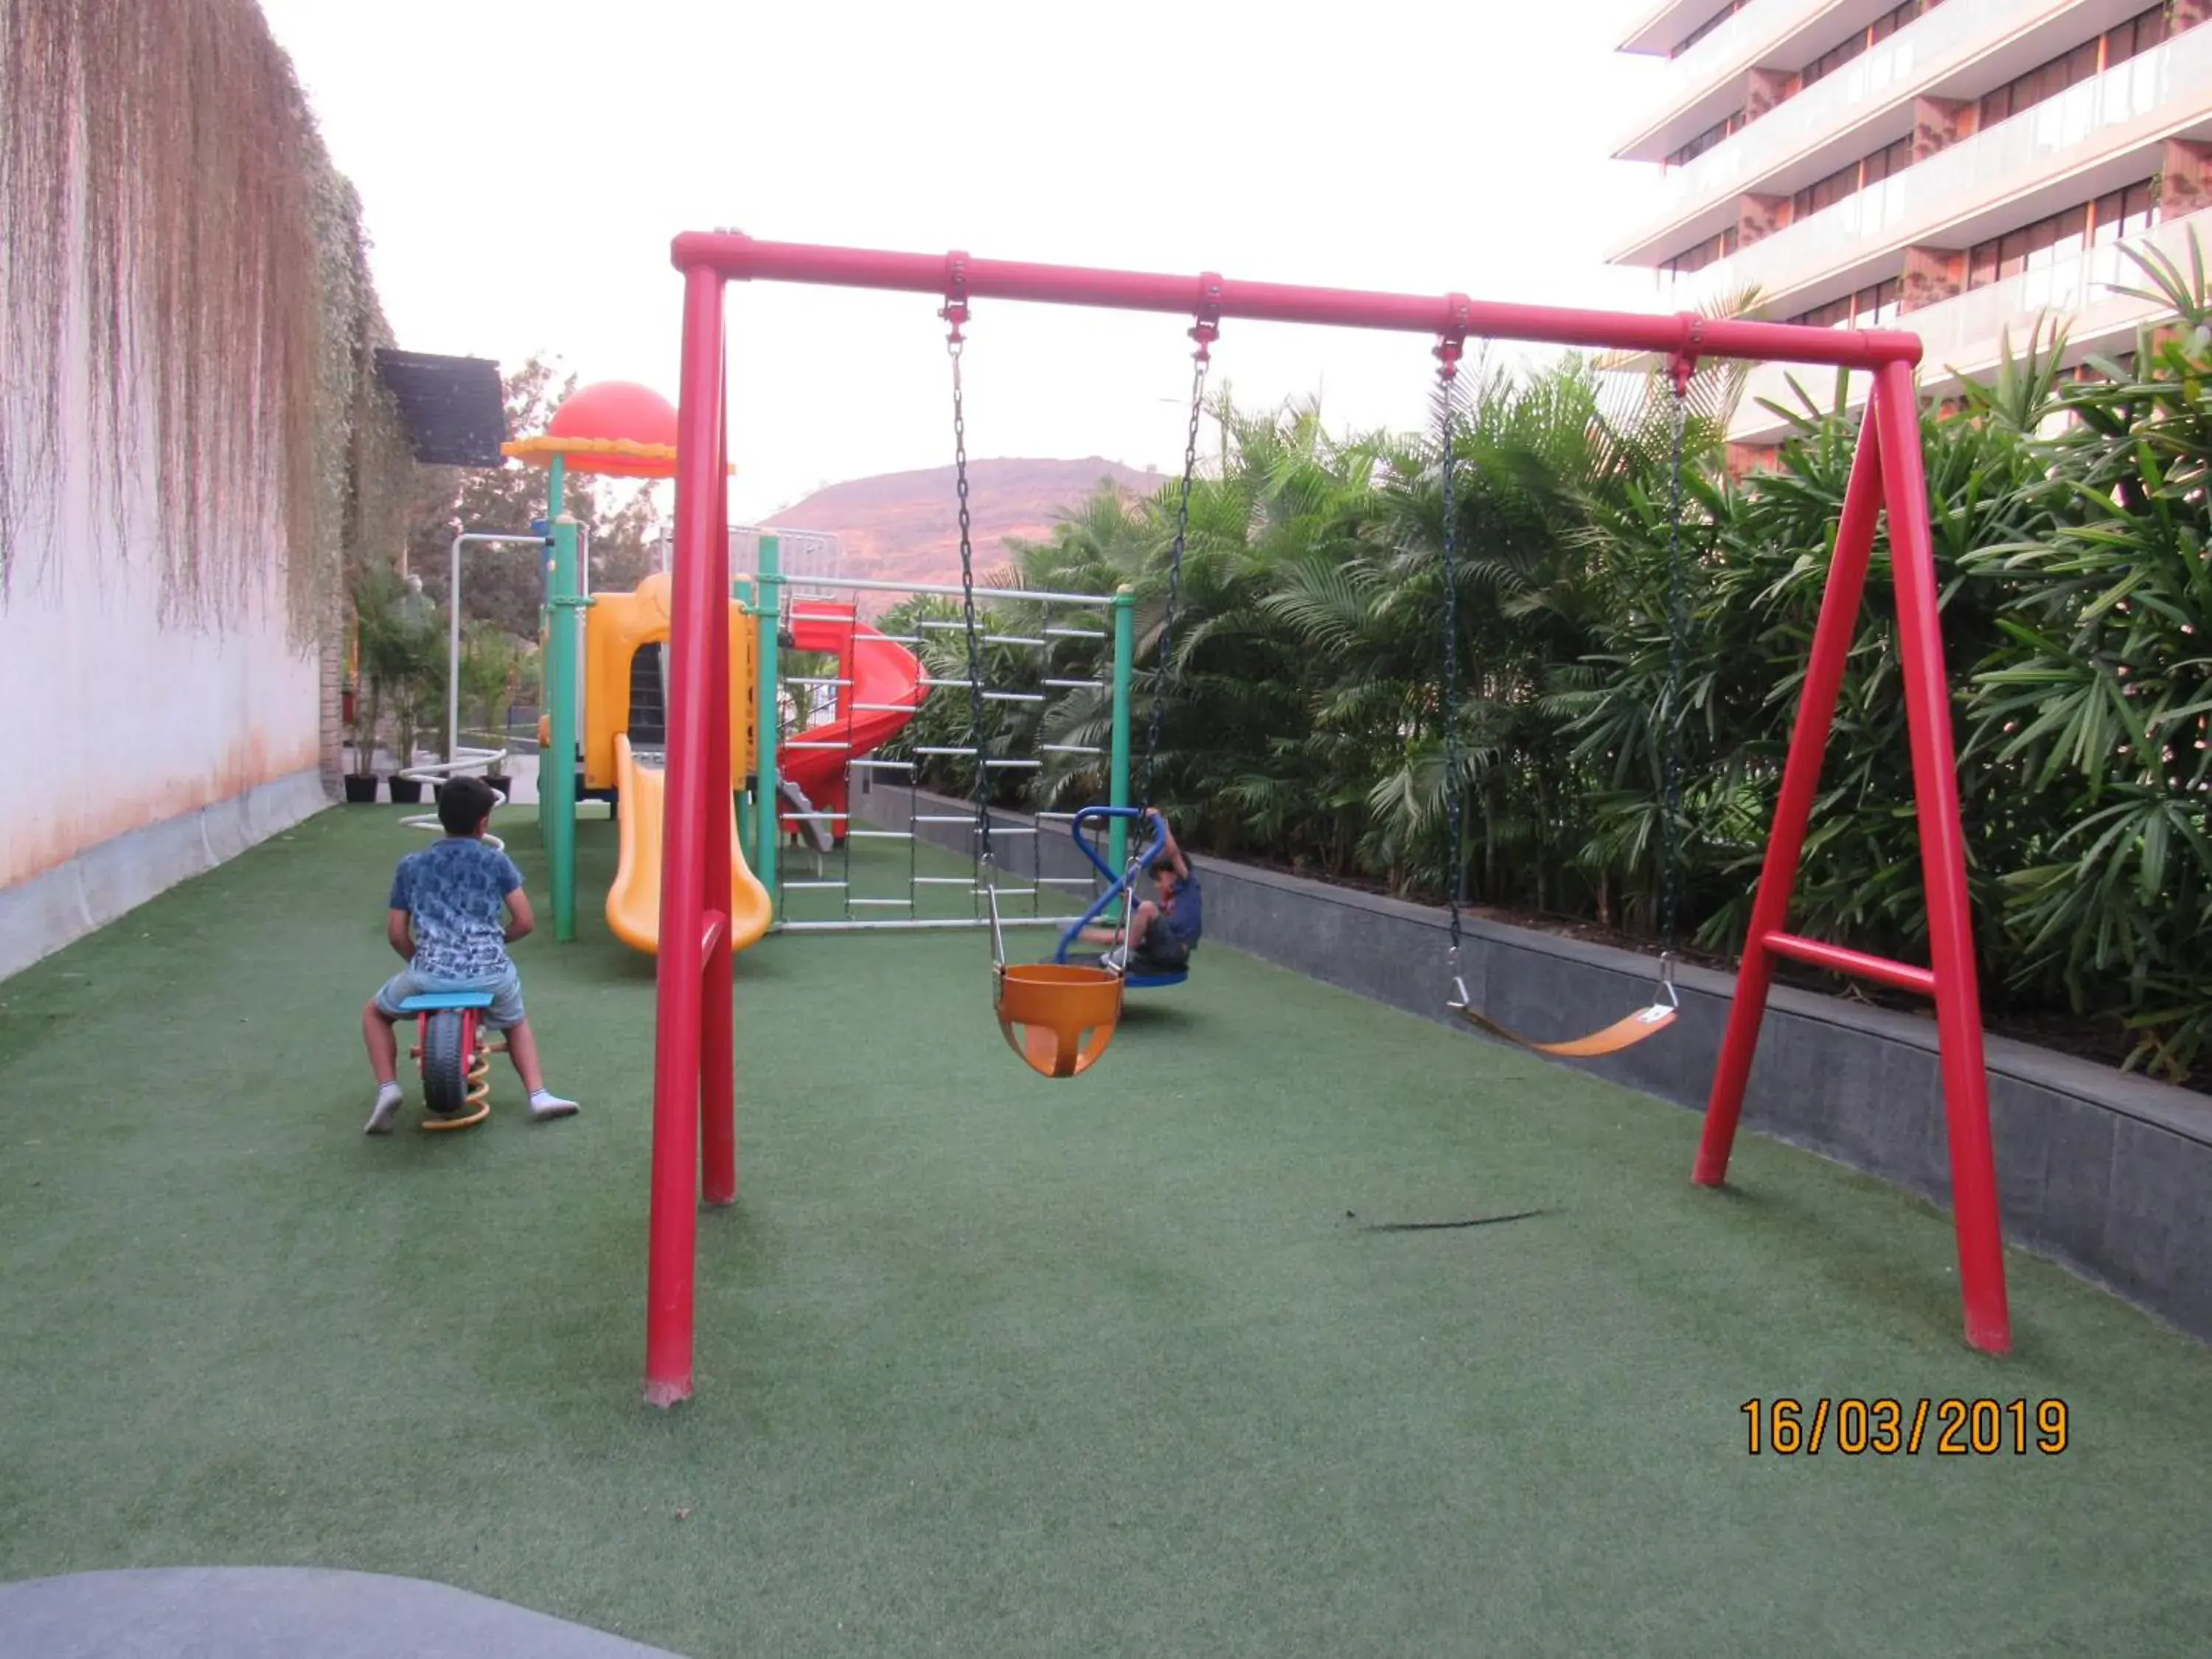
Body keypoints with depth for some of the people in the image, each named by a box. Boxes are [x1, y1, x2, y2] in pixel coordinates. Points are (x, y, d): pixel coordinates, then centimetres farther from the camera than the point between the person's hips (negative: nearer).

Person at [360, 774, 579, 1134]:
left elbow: (396, 933, 10)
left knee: (375, 1012, 30)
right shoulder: (496, 861, 5)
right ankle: (538, 1094, 15)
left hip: (430, 973, 0)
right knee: (515, 1021, 33)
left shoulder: (410, 866, 9)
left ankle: (387, 1088, 11)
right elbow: (525, 922, 3)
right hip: (490, 973, 0)